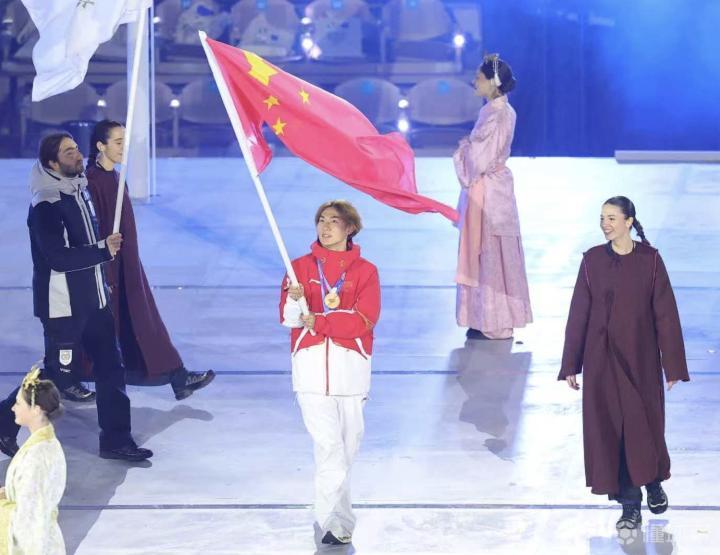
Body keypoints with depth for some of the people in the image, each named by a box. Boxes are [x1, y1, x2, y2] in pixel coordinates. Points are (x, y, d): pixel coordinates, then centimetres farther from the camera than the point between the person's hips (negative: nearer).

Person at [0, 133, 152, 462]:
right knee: (57, 372, 0)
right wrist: (103, 251, -21)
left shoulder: (80, 191, 9)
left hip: (92, 299, 9)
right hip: (62, 305, -9)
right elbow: (58, 258, -25)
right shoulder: (46, 204, -20)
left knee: (110, 366, 8)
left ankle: (115, 440, 15)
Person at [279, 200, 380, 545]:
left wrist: (319, 321, -14)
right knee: (327, 443, -10)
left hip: (350, 363, 1)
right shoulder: (301, 267, 8)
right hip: (311, 363, -1)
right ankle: (337, 522, -13)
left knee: (348, 440, 8)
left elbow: (365, 318, -8)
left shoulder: (364, 271, 5)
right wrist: (294, 300, -22)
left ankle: (329, 511, 27)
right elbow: (287, 318, 0)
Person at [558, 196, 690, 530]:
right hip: (602, 357, 1)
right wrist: (570, 365, 1)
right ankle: (630, 505, 11)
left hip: (640, 356, -1)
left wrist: (673, 365, -6)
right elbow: (579, 313, 2)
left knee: (645, 424, 7)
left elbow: (665, 313, -5)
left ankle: (654, 481, 36)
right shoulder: (592, 260, -1)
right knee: (610, 427, 1)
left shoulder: (650, 259, -5)